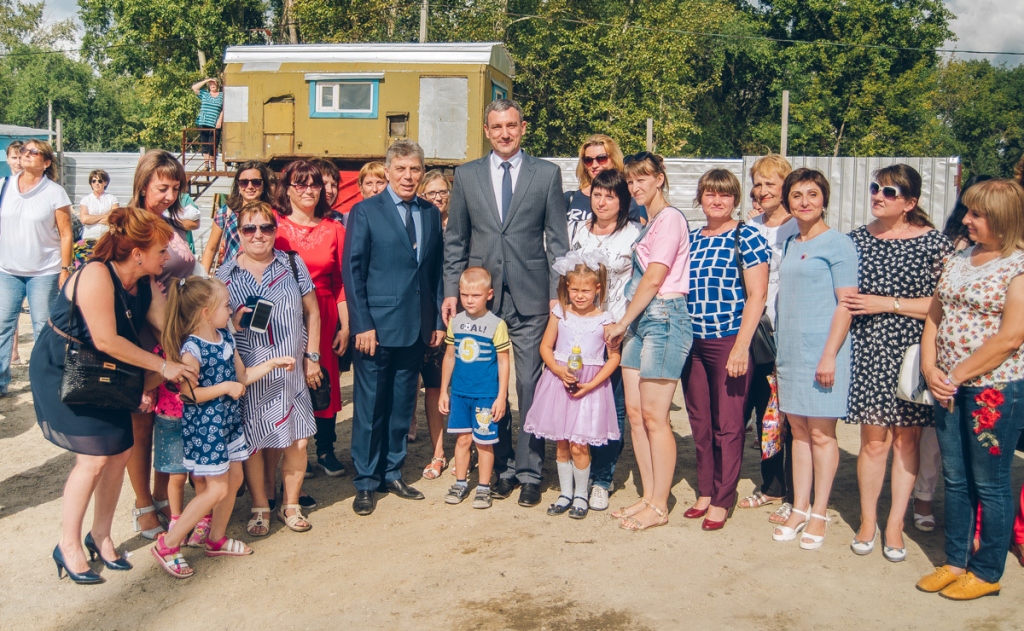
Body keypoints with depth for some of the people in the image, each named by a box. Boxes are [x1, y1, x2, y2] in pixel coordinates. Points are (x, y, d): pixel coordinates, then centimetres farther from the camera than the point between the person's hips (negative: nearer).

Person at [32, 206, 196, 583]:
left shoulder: (145, 283, -2)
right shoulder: (97, 275, -27)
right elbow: (107, 341, -29)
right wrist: (164, 366, -25)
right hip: (61, 371, -7)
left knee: (120, 451, 4)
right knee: (94, 457, -10)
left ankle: (101, 536, 22)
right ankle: (68, 546, 8)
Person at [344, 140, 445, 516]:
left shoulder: (431, 214, 10)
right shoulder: (365, 212, -3)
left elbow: (437, 271, 12)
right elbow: (352, 271, -6)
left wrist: (439, 320, 7)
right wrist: (363, 325, -12)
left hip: (417, 329, 4)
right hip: (376, 327, -4)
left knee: (402, 407, 14)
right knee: (369, 408, 4)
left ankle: (392, 474, 28)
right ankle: (365, 482, 17)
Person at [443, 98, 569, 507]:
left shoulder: (547, 174, 4)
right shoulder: (466, 175, 9)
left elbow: (558, 240, 3)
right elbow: (455, 240, 11)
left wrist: (557, 294, -4)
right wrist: (451, 291, 3)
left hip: (531, 298, -2)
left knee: (531, 385, 1)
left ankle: (529, 472, 13)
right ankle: (502, 467, 21)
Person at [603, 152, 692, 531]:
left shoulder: (670, 218, -9)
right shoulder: (648, 223, 19)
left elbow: (654, 279, -14)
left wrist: (621, 323, -8)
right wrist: (625, 325, 9)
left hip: (663, 318, -9)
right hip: (640, 321, 9)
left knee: (654, 417, -5)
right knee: (635, 413, 8)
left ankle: (659, 507, 5)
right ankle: (648, 497, 18)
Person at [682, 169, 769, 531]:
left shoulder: (746, 237, -5)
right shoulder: (690, 239, 12)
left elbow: (757, 295, -10)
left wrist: (741, 347, -16)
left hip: (729, 342, -6)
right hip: (692, 342, 6)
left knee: (728, 425, 1)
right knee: (699, 422, 12)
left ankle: (722, 501, 12)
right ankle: (705, 493, 25)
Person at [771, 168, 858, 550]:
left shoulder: (838, 244, -7)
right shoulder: (790, 245, 14)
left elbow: (846, 303, -12)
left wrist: (830, 354, -18)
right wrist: (780, 350, 15)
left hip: (821, 351, -7)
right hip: (790, 352, 7)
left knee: (821, 433, 1)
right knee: (798, 430, 11)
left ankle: (819, 514, 12)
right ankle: (799, 509, 20)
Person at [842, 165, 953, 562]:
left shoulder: (933, 243, -3)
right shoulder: (857, 239, 7)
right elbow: (844, 296, 17)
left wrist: (888, 303, -13)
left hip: (912, 351, -1)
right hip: (869, 351, 2)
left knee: (907, 439, 6)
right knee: (874, 439, 1)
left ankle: (895, 524, 19)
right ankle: (867, 521, 17)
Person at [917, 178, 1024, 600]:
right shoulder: (958, 259, 9)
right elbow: (934, 317, 10)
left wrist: (957, 375, -14)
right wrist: (930, 368, -4)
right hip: (949, 388, 7)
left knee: (989, 484, 5)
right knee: (955, 480, 14)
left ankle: (987, 573, 20)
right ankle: (955, 562, 28)